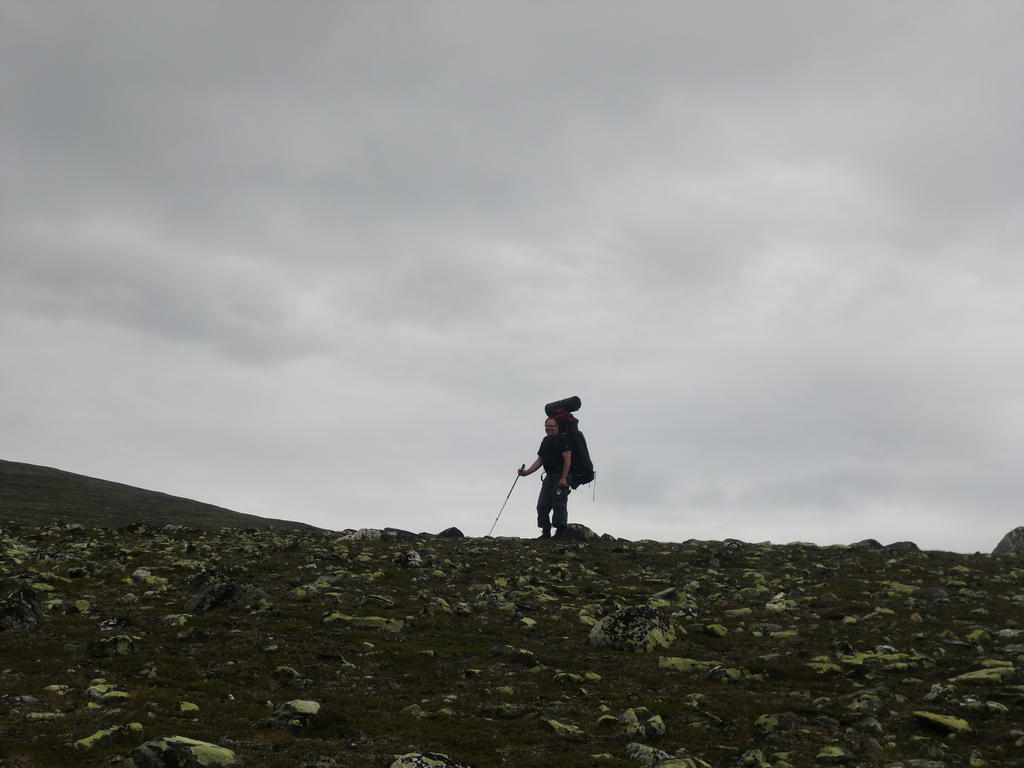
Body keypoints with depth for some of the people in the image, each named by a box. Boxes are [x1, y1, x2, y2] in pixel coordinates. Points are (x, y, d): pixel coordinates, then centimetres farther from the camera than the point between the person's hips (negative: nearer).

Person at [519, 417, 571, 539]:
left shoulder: (563, 439, -8)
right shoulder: (545, 441, 16)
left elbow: (567, 459, -15)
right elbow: (539, 461, 18)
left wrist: (563, 478, -21)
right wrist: (526, 472, 6)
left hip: (561, 477, -8)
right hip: (549, 476, 9)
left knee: (558, 504, -11)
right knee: (542, 505, 6)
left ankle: (560, 532, -5)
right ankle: (546, 533, 11)